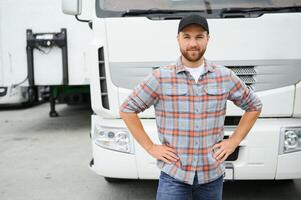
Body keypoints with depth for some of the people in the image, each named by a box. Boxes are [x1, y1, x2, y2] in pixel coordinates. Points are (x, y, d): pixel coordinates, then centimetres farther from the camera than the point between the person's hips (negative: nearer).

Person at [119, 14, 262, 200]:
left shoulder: (225, 76, 0)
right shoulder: (160, 77, -7)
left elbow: (254, 106, 13)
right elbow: (127, 109, -1)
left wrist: (234, 141, 4)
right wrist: (150, 147, -5)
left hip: (213, 174, 3)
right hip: (173, 175, -2)